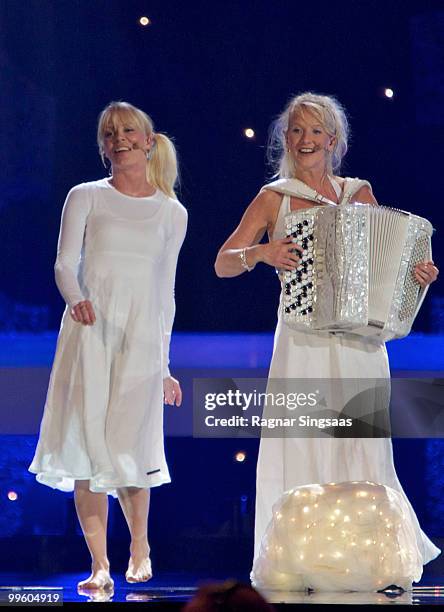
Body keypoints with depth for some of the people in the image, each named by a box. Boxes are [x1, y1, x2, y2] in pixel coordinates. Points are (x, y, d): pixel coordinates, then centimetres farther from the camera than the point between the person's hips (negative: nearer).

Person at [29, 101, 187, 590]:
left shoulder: (172, 213, 12)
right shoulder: (85, 198, 8)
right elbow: (65, 264, -1)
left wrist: (164, 365, 15)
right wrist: (76, 299, -23)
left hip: (142, 336, 1)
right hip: (89, 329, 0)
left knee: (128, 448, -6)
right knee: (88, 445, -7)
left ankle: (139, 544, 19)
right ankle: (100, 565, -1)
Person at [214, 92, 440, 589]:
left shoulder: (360, 193, 12)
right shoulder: (273, 198, 6)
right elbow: (222, 264, 4)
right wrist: (259, 253, -14)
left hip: (360, 342, 2)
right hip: (303, 339, -2)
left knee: (362, 449, 0)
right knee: (302, 447, -5)